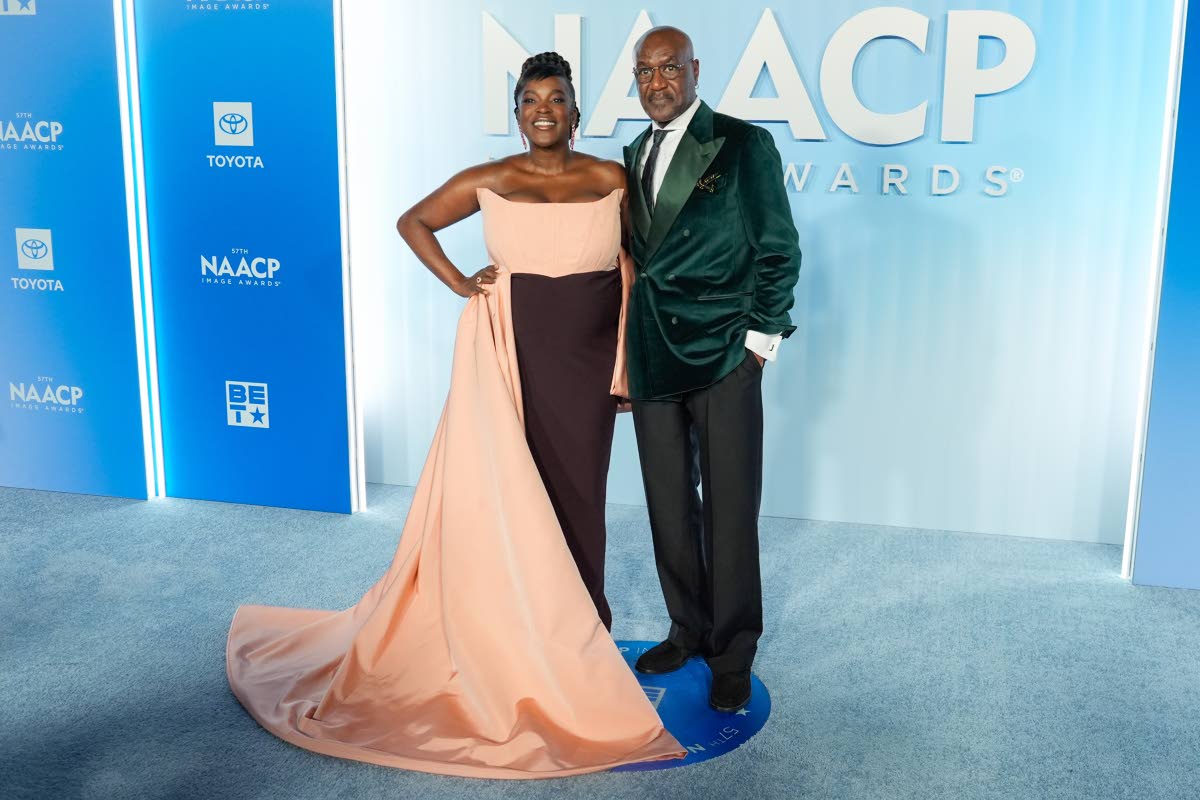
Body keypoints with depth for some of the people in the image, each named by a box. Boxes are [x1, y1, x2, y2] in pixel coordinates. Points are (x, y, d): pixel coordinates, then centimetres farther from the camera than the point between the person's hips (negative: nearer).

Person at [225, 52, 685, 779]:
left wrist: (628, 361, 2)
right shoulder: (489, 182, -1)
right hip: (515, 352, 0)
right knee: (512, 482, 5)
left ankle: (583, 615, 25)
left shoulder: (611, 180, 0)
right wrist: (458, 284, -1)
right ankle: (524, 616, 21)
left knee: (579, 482, 9)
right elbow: (413, 222, 11)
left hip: (588, 356, 1)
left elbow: (629, 268, 5)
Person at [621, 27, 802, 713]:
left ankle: (733, 655, 13)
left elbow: (779, 250, -4)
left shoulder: (744, 145, -3)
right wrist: (630, 350, 11)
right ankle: (688, 631, 28)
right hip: (654, 357, 6)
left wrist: (759, 341, -9)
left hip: (723, 354, -5)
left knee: (730, 509, 0)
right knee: (670, 506, 12)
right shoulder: (636, 155, 14)